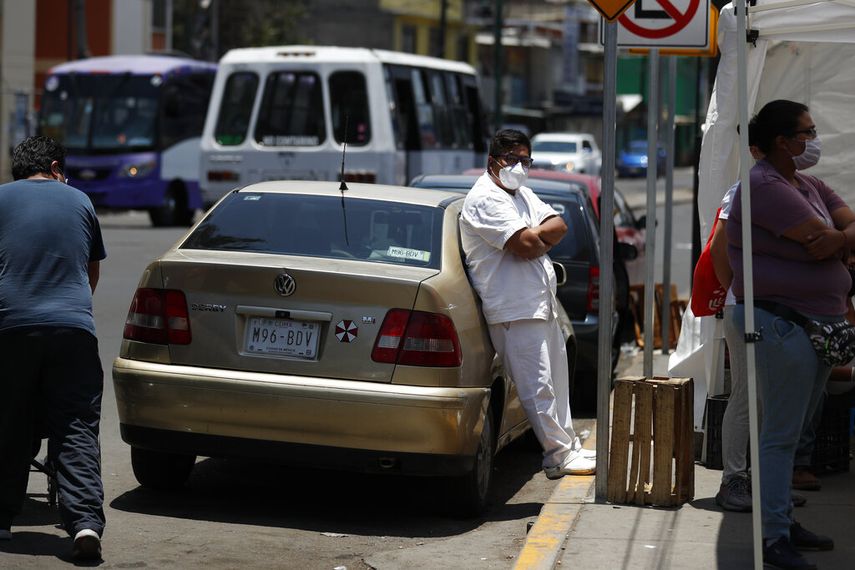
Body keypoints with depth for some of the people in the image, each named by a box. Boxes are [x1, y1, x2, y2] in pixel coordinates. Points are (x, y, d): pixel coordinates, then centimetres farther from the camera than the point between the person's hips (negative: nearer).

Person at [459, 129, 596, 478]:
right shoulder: (485, 199, -12)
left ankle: (569, 447, 23)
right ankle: (558, 455, -5)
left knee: (556, 382, 15)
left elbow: (558, 226, 8)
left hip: (542, 304, 10)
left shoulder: (523, 195, 20)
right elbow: (525, 247, -21)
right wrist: (540, 239, 1)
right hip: (515, 309, -10)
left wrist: (533, 237, -11)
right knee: (538, 386, -8)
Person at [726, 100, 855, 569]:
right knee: (781, 435, -6)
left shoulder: (809, 185, 16)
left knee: (792, 431, 15)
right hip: (781, 323, -9)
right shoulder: (765, 187, -15)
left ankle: (784, 523, 23)